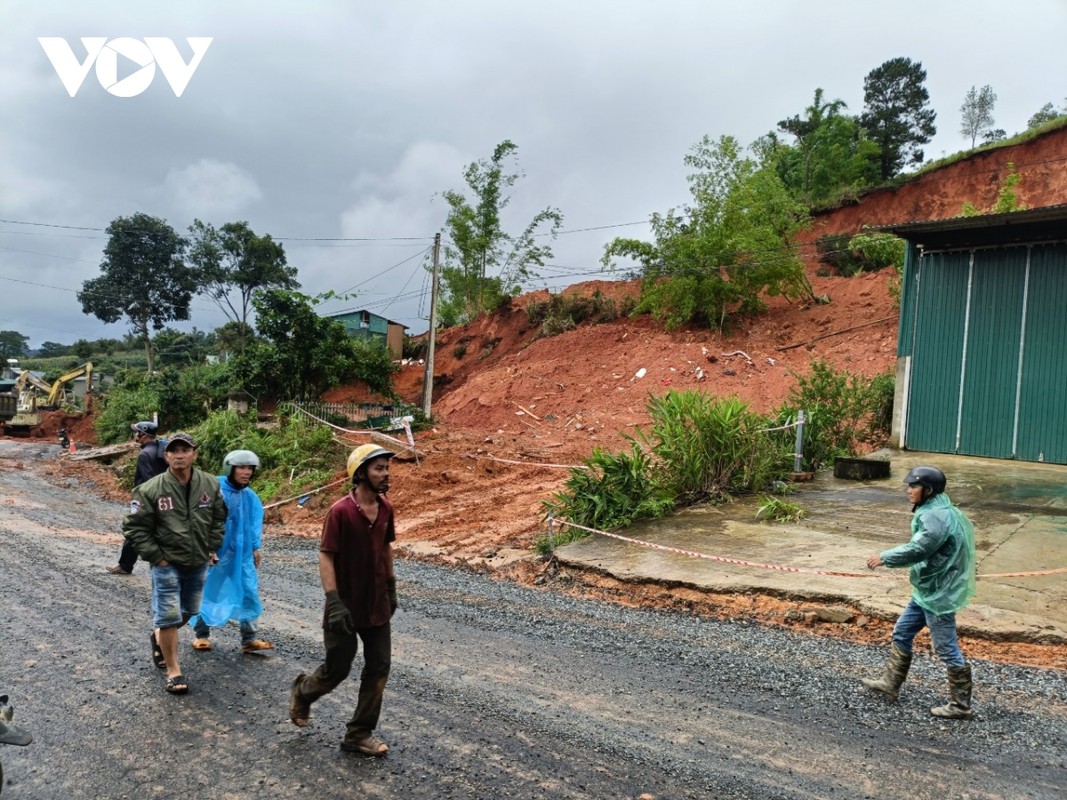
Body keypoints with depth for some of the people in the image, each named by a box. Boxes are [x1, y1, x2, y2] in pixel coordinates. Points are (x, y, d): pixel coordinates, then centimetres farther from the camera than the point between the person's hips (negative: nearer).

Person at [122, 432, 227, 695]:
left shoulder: (211, 485, -5)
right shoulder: (151, 490, -16)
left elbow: (219, 518, 10)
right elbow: (134, 528, -8)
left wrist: (212, 548, 4)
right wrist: (155, 557, -11)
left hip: (199, 563, 5)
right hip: (167, 564, -5)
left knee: (188, 612, 20)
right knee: (169, 617, -4)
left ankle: (159, 637, 49)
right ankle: (173, 671, 10)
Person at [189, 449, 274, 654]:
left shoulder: (250, 497, 0)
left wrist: (255, 547, 13)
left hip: (242, 553, 4)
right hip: (214, 552, -4)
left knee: (249, 593, 3)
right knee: (208, 592, 11)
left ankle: (249, 639, 11)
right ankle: (202, 635, 29)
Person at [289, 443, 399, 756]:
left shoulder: (385, 508, 1)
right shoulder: (340, 511, -19)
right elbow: (325, 557, -18)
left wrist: (391, 587, 17)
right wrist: (333, 602, -22)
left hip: (377, 606, 6)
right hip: (346, 607, -6)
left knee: (379, 668, 6)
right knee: (337, 669, 7)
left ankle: (359, 735, 19)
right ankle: (302, 692, 40)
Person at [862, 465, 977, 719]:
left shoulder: (938, 517, -22)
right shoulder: (933, 512, 10)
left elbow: (917, 550, -28)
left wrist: (884, 557, -18)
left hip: (938, 594, -11)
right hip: (926, 591, 11)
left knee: (947, 649, 1)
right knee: (901, 633, 18)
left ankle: (960, 705, 13)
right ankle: (890, 682, 30)